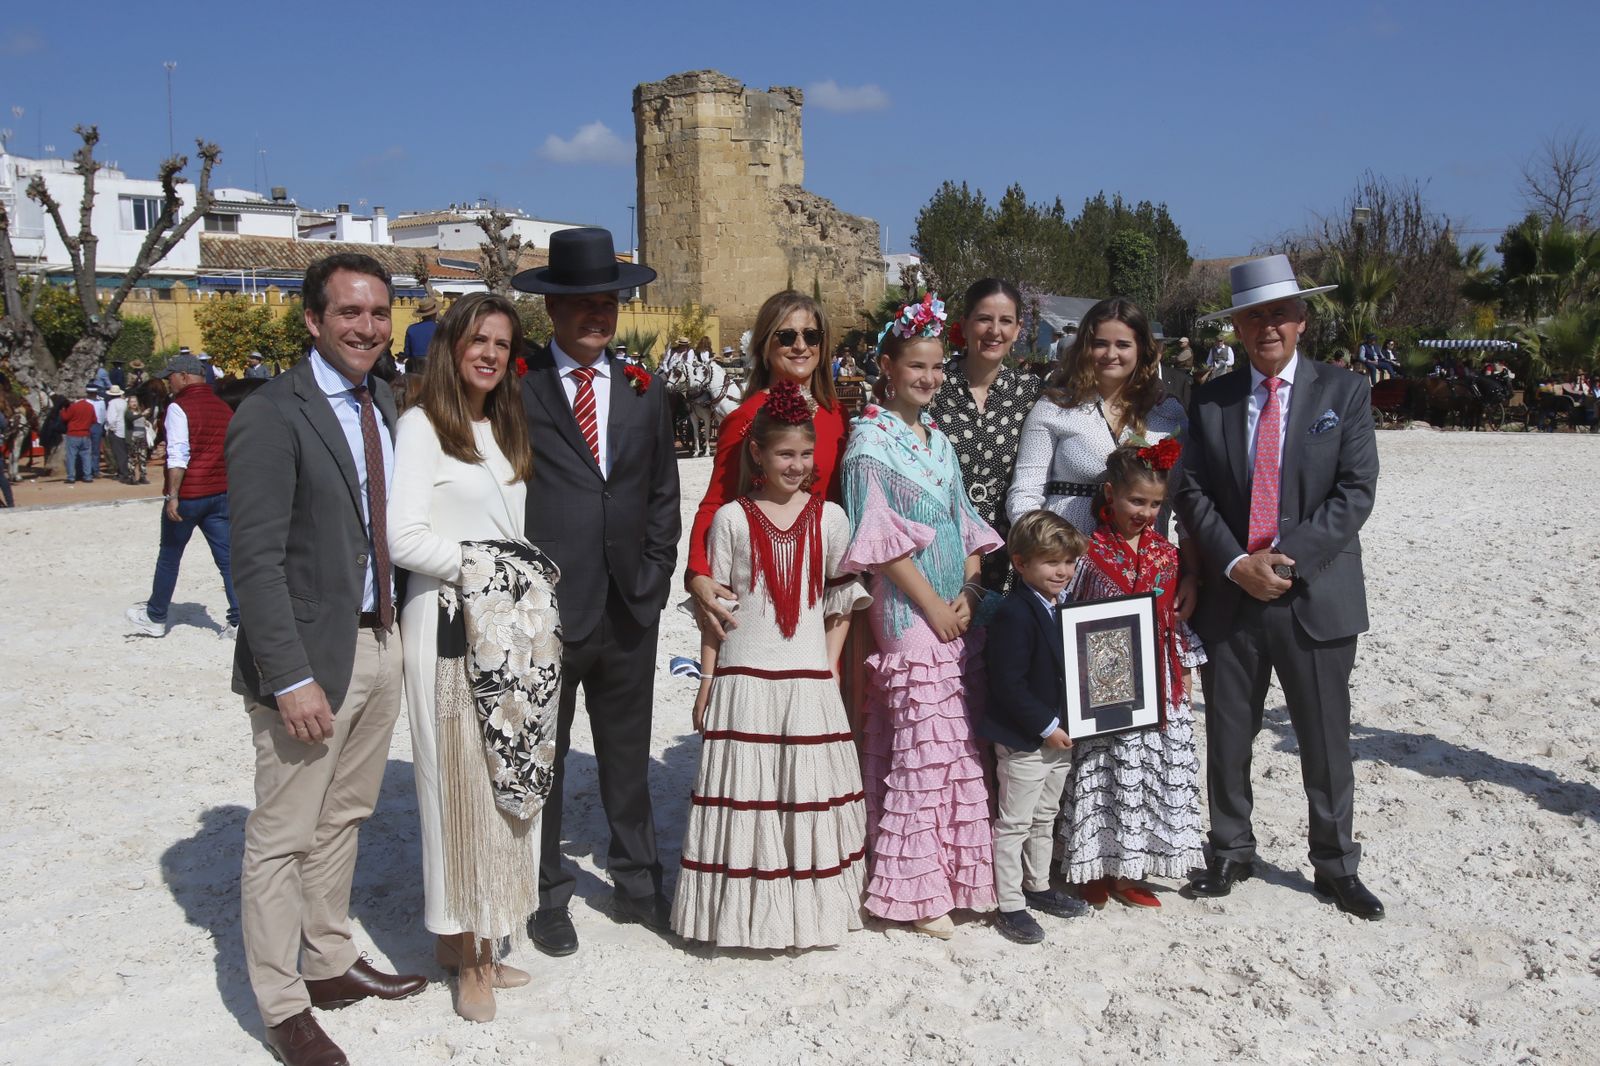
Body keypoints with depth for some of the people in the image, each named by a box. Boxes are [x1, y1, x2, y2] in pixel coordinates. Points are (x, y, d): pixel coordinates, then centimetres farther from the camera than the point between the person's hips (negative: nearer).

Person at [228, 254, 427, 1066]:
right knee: (283, 838, 3)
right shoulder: (272, 416, -13)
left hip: (382, 641, 8)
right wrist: (291, 678, -20)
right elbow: (256, 559, -16)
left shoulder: (387, 406, 10)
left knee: (344, 817, 19)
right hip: (310, 653, -7)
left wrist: (401, 633, 6)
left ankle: (330, 962, 35)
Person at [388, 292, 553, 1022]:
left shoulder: (508, 427, 17)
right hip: (453, 626, -7)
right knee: (460, 786, -1)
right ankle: (464, 956, 11)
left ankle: (480, 940, 21)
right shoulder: (421, 425, -6)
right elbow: (403, 537, -14)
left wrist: (533, 584, 4)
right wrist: (483, 568, -13)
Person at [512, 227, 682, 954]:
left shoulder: (643, 392, 9)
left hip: (630, 610, 4)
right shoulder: (515, 389, -7)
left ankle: (636, 882, 33)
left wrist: (654, 576, 4)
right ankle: (546, 895, 26)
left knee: (628, 755, 17)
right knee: (540, 761, 10)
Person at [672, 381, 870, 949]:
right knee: (744, 795, 3)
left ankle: (810, 908, 22)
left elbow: (842, 603, 9)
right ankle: (744, 912, 16)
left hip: (810, 683, 2)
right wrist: (707, 678, 1)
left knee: (809, 795, 7)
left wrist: (829, 668, 3)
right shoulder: (731, 519, 0)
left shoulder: (830, 518, 4)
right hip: (743, 682, -1)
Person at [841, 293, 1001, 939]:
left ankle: (961, 875, 21)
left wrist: (968, 595, 0)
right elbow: (882, 539, -12)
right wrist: (933, 606, -13)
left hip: (960, 615, 7)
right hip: (909, 617, -7)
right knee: (921, 752, -4)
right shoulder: (870, 441, -7)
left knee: (965, 751, 9)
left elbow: (966, 526, 14)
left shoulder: (940, 441, 15)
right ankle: (916, 890, 6)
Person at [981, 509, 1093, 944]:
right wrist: (1047, 727, -20)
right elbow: (1009, 685, -24)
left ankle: (1038, 887, 38)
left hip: (1061, 735, 9)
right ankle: (1010, 906, 13)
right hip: (1024, 739, -9)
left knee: (1045, 817, 22)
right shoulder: (1014, 615, -22)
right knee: (1014, 823, 3)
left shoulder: (1065, 606, 6)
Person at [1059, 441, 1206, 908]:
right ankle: (1093, 869, 15)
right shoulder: (1090, 553, -7)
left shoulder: (1165, 553, 7)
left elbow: (1177, 618, 13)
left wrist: (1183, 673, 10)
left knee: (1160, 774, 8)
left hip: (1160, 684, 5)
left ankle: (1128, 871, 21)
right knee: (1104, 773, 1)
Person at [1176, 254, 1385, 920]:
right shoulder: (1209, 402, 7)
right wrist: (1236, 563, -13)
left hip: (1316, 596, -1)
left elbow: (1356, 489, -6)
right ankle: (1231, 852, 28)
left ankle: (1336, 865, 24)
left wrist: (1291, 559, -16)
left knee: (1325, 742, 7)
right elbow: (1193, 492, 1)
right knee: (1227, 737, 11)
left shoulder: (1344, 394, 2)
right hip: (1229, 594, 2)